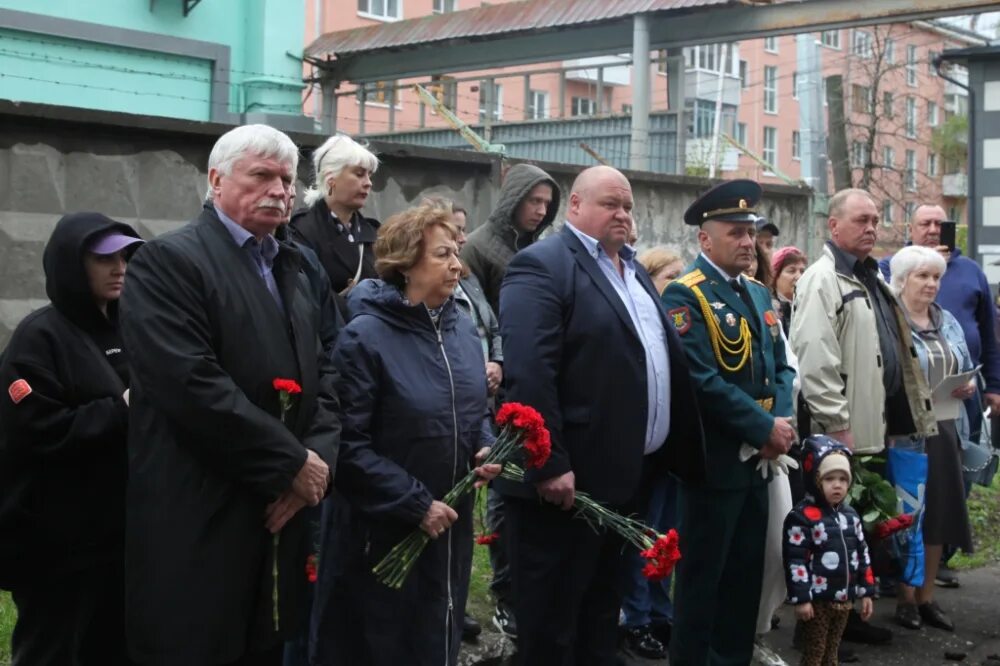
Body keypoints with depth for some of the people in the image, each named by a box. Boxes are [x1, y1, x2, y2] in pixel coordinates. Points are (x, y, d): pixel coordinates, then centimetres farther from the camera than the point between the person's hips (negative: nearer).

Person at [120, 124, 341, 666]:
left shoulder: (295, 267, 16)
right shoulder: (168, 261, -10)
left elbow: (324, 372, 14)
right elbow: (192, 385, -21)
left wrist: (319, 456, -5)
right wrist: (292, 463, -16)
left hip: (280, 513, 7)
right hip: (198, 526, -7)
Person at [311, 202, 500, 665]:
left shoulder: (462, 329, 5)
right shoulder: (365, 336, -17)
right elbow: (349, 444, -20)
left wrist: (485, 448, -4)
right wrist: (416, 504, -20)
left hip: (451, 524, 7)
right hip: (384, 532, -6)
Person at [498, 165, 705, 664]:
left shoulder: (633, 270, 17)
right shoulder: (542, 266, -12)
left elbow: (660, 358, 20)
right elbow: (528, 373, -22)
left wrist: (673, 449, 14)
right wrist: (550, 465, -25)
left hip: (626, 474, 9)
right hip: (570, 478, -9)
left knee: (602, 611, 20)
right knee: (552, 620, 4)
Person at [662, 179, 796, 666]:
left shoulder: (758, 294, 13)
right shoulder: (685, 295, -13)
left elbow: (780, 366, 15)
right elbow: (703, 380, -21)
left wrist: (783, 421, -4)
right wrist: (766, 428, -17)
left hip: (758, 459, 8)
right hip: (714, 460, -8)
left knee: (747, 574, 15)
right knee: (703, 576, 3)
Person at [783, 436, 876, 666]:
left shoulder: (850, 515, 9)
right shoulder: (802, 516, -15)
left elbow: (862, 554, 16)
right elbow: (795, 561, -17)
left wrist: (865, 591, 14)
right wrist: (801, 598, -19)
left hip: (844, 599, 7)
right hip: (818, 600, -7)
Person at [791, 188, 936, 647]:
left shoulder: (871, 278, 18)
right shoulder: (822, 280, -12)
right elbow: (815, 360, -20)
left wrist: (909, 411, 17)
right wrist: (836, 425, -22)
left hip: (879, 426, 9)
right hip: (843, 430, -9)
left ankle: (850, 612, 25)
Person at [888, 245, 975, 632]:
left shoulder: (949, 323, 15)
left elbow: (968, 371, 20)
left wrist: (969, 387, -1)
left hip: (945, 431, 6)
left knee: (939, 513, 9)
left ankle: (927, 597, 20)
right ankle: (906, 598, 14)